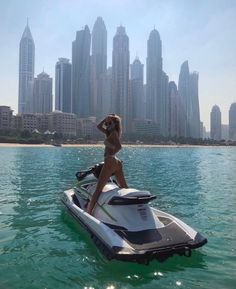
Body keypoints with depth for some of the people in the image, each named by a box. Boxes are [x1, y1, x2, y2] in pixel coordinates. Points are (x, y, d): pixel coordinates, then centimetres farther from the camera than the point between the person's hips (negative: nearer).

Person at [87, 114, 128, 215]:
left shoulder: (114, 133, -5)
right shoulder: (110, 133, 19)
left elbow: (119, 146, -21)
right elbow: (99, 126, 28)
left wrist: (111, 154, -10)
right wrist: (106, 118, 18)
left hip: (110, 162, -9)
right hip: (117, 163, 9)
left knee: (98, 190, -9)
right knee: (124, 187, 13)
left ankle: (88, 213, -9)